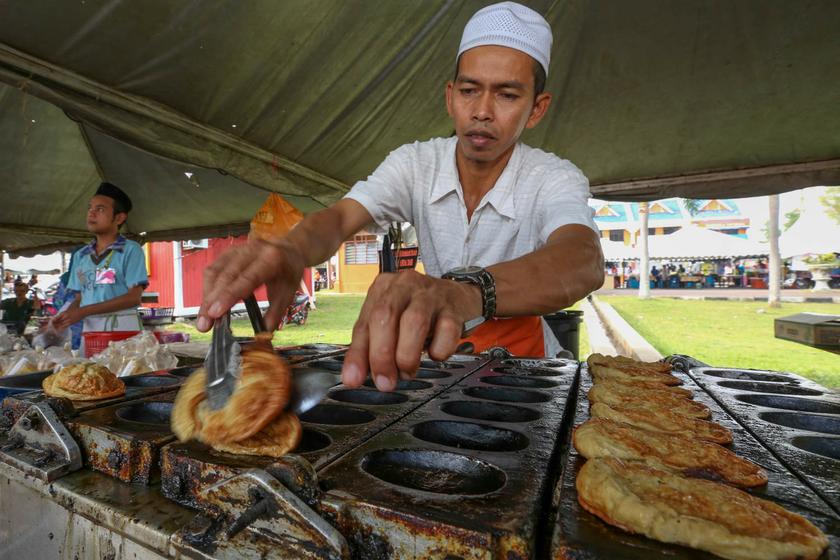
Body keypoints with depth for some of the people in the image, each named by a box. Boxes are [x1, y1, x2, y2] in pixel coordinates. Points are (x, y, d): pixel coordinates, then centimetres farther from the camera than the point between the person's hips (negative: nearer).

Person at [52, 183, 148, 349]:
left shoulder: (131, 250, -4)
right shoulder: (80, 255, 14)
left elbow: (134, 297, -11)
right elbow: (80, 297, 17)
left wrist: (84, 311, -14)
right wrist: (66, 315, -4)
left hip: (122, 326, -5)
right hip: (89, 328, 5)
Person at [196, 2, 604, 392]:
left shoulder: (556, 179, -16)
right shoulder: (415, 164, -7)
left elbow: (584, 262, -36)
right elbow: (339, 218, -20)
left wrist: (467, 291, -58)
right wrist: (290, 251, -44)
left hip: (520, 352, 0)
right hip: (438, 347, 1)